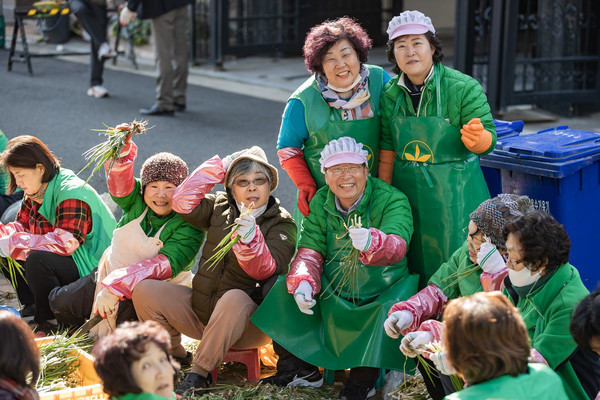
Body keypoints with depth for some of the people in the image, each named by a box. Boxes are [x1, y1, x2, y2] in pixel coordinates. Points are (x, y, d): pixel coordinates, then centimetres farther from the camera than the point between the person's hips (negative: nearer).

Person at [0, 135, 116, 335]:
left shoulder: (72, 193, -22)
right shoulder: (35, 193, 7)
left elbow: (66, 242, -32)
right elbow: (21, 225, 14)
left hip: (90, 268, -10)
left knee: (38, 260, -34)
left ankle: (48, 322, -16)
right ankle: (31, 306, 2)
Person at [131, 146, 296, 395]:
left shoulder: (282, 224, -7)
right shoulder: (220, 207, 8)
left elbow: (266, 271, -21)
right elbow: (182, 203, -7)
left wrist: (250, 239, -41)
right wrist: (219, 167, -8)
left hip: (247, 320, -5)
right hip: (201, 308, 5)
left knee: (234, 299, -39)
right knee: (144, 290, -13)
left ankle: (199, 373, -24)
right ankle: (175, 355, 5)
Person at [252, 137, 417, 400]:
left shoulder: (392, 200, -13)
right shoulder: (321, 203, 2)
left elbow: (396, 247, -30)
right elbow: (310, 249, -3)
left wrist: (371, 242, -54)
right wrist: (303, 283, -24)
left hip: (380, 297, -4)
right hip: (333, 298, 4)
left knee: (390, 310, -34)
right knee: (286, 287, -12)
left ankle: (364, 378, -12)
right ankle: (298, 365, 1)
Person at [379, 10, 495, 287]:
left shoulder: (463, 88, -12)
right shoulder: (390, 94, 1)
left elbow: (487, 142, -11)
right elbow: (387, 151, 8)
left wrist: (475, 135, -34)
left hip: (455, 194, -4)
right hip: (408, 190, 4)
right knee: (415, 263, 12)